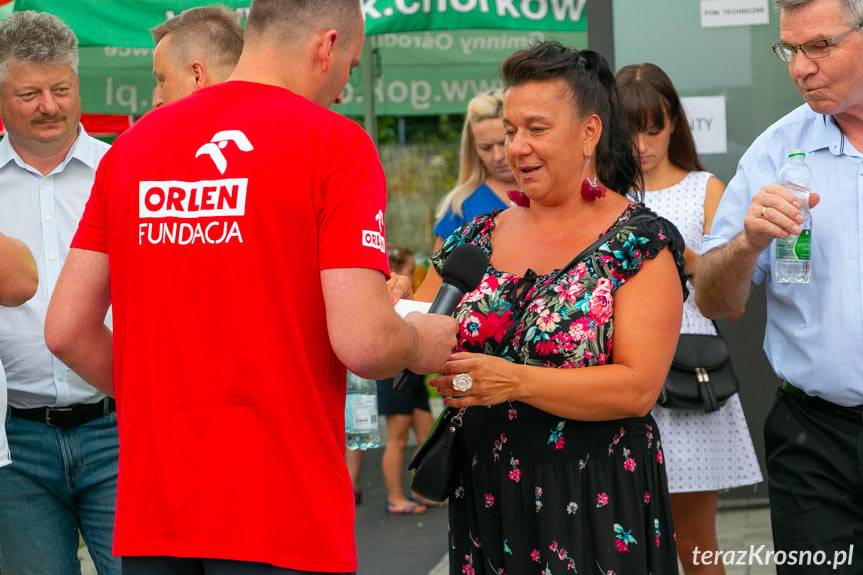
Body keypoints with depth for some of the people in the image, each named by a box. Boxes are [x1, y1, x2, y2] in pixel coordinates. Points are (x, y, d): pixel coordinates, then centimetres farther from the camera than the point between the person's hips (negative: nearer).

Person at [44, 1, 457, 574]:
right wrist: (423, 344, 5)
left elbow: (67, 329, 7)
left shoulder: (132, 144, 8)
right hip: (282, 518, -5)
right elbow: (364, 341, -16)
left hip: (151, 512, 5)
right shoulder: (335, 142, -8)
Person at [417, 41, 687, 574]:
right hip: (484, 494, 4)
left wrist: (515, 380, -26)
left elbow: (639, 388, -16)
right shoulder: (477, 240, 8)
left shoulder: (642, 243, -7)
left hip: (597, 504, -4)